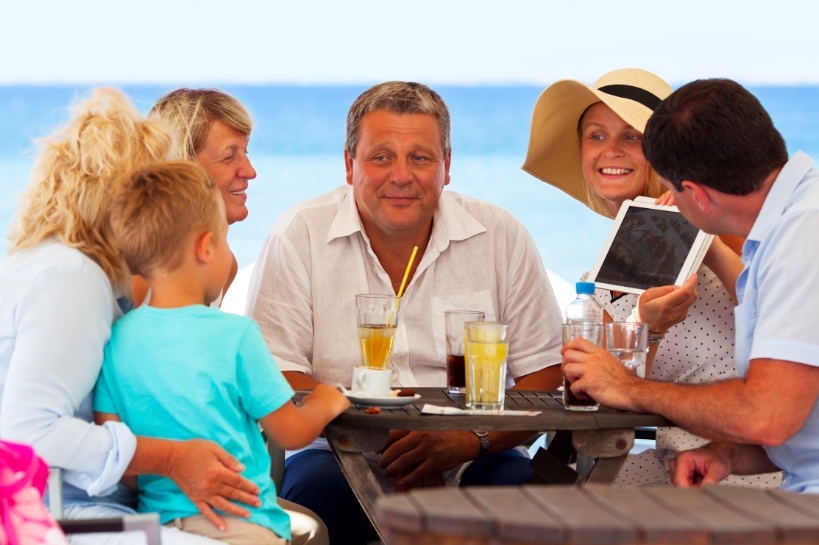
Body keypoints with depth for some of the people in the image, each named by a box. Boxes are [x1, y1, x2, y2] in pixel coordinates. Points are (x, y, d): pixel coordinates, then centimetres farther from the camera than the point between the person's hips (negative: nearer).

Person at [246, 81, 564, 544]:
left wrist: (468, 440, -18)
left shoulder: (502, 237, 3)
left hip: (465, 468, 1)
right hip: (338, 457, -1)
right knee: (316, 483, -34)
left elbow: (548, 376, 1)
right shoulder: (299, 238, -1)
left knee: (519, 478, -30)